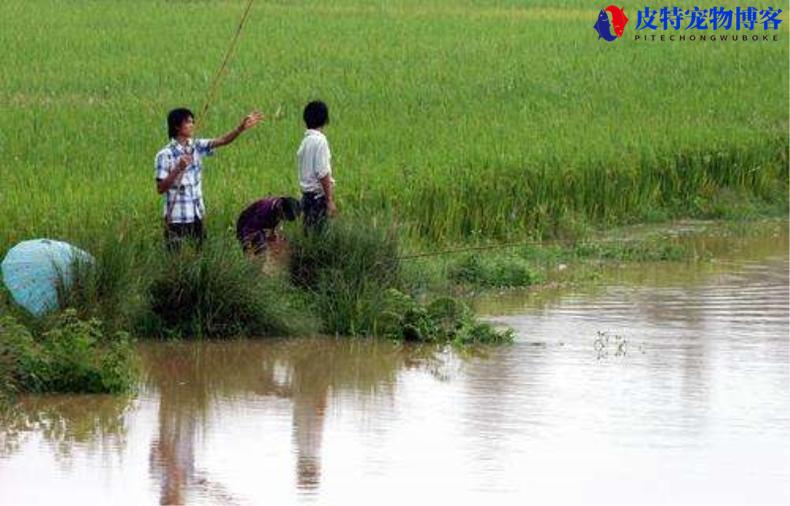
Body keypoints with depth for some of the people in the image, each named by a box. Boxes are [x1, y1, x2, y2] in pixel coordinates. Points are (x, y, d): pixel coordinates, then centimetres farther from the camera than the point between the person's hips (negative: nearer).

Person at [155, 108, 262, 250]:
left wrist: (241, 128, -20)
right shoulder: (165, 155, -11)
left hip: (197, 215, 6)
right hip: (176, 217, -6)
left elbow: (222, 141, -5)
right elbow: (161, 188, -15)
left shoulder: (197, 147, 5)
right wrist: (178, 169, -26)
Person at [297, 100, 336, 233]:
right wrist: (330, 201, -15)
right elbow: (323, 174, -18)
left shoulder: (305, 141, 11)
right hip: (318, 195, -8)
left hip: (307, 195, 8)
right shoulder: (320, 141, -14)